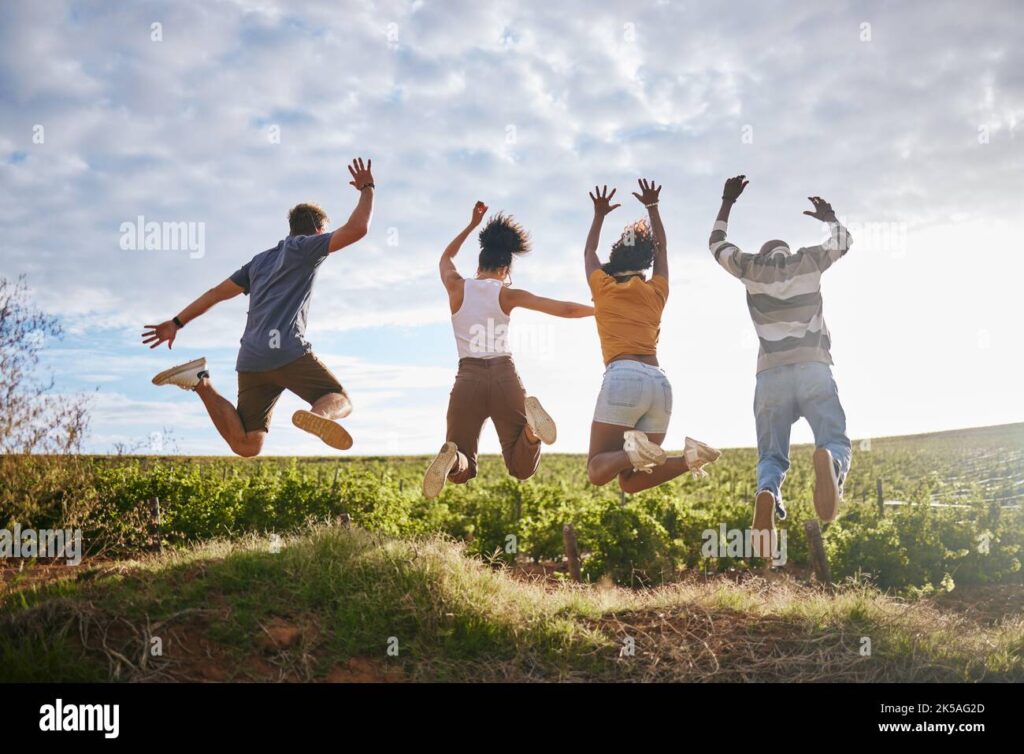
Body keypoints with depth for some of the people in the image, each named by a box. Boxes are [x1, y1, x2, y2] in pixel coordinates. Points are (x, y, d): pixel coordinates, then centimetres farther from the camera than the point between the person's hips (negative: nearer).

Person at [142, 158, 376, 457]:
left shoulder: (260, 261, 28)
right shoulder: (304, 247, 8)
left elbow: (216, 293, 24)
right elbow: (357, 229, 0)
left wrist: (177, 322, 24)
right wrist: (367, 189, 15)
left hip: (251, 359, 6)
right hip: (287, 351, -6)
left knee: (246, 446, 6)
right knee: (340, 401, 5)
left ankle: (201, 382, -7)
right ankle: (317, 415, -31)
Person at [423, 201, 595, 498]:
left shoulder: (457, 287, 6)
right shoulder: (508, 294, 4)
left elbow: (446, 257, 31)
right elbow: (565, 309, 2)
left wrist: (472, 224, 38)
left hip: (468, 378, 1)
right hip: (505, 376, 0)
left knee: (461, 473, 11)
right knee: (521, 468, 9)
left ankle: (452, 457, -28)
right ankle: (530, 425, -24)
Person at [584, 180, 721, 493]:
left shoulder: (603, 288, 14)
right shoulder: (656, 291, 21)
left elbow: (589, 251, 35)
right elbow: (662, 247, 39)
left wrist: (599, 214, 48)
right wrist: (652, 206, 47)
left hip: (623, 377, -4)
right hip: (660, 383, 4)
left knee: (597, 471, 1)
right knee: (631, 481, 9)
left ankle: (633, 451, -31)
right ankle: (688, 457, -17)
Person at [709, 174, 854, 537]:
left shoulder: (752, 266, 15)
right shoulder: (808, 261, 15)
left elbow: (716, 243, 33)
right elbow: (844, 239, 32)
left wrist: (727, 202, 43)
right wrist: (830, 217, 51)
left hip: (771, 375, 1)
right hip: (813, 369, 0)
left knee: (771, 455, 6)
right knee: (836, 443, -1)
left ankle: (767, 492, -30)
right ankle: (828, 460, -40)